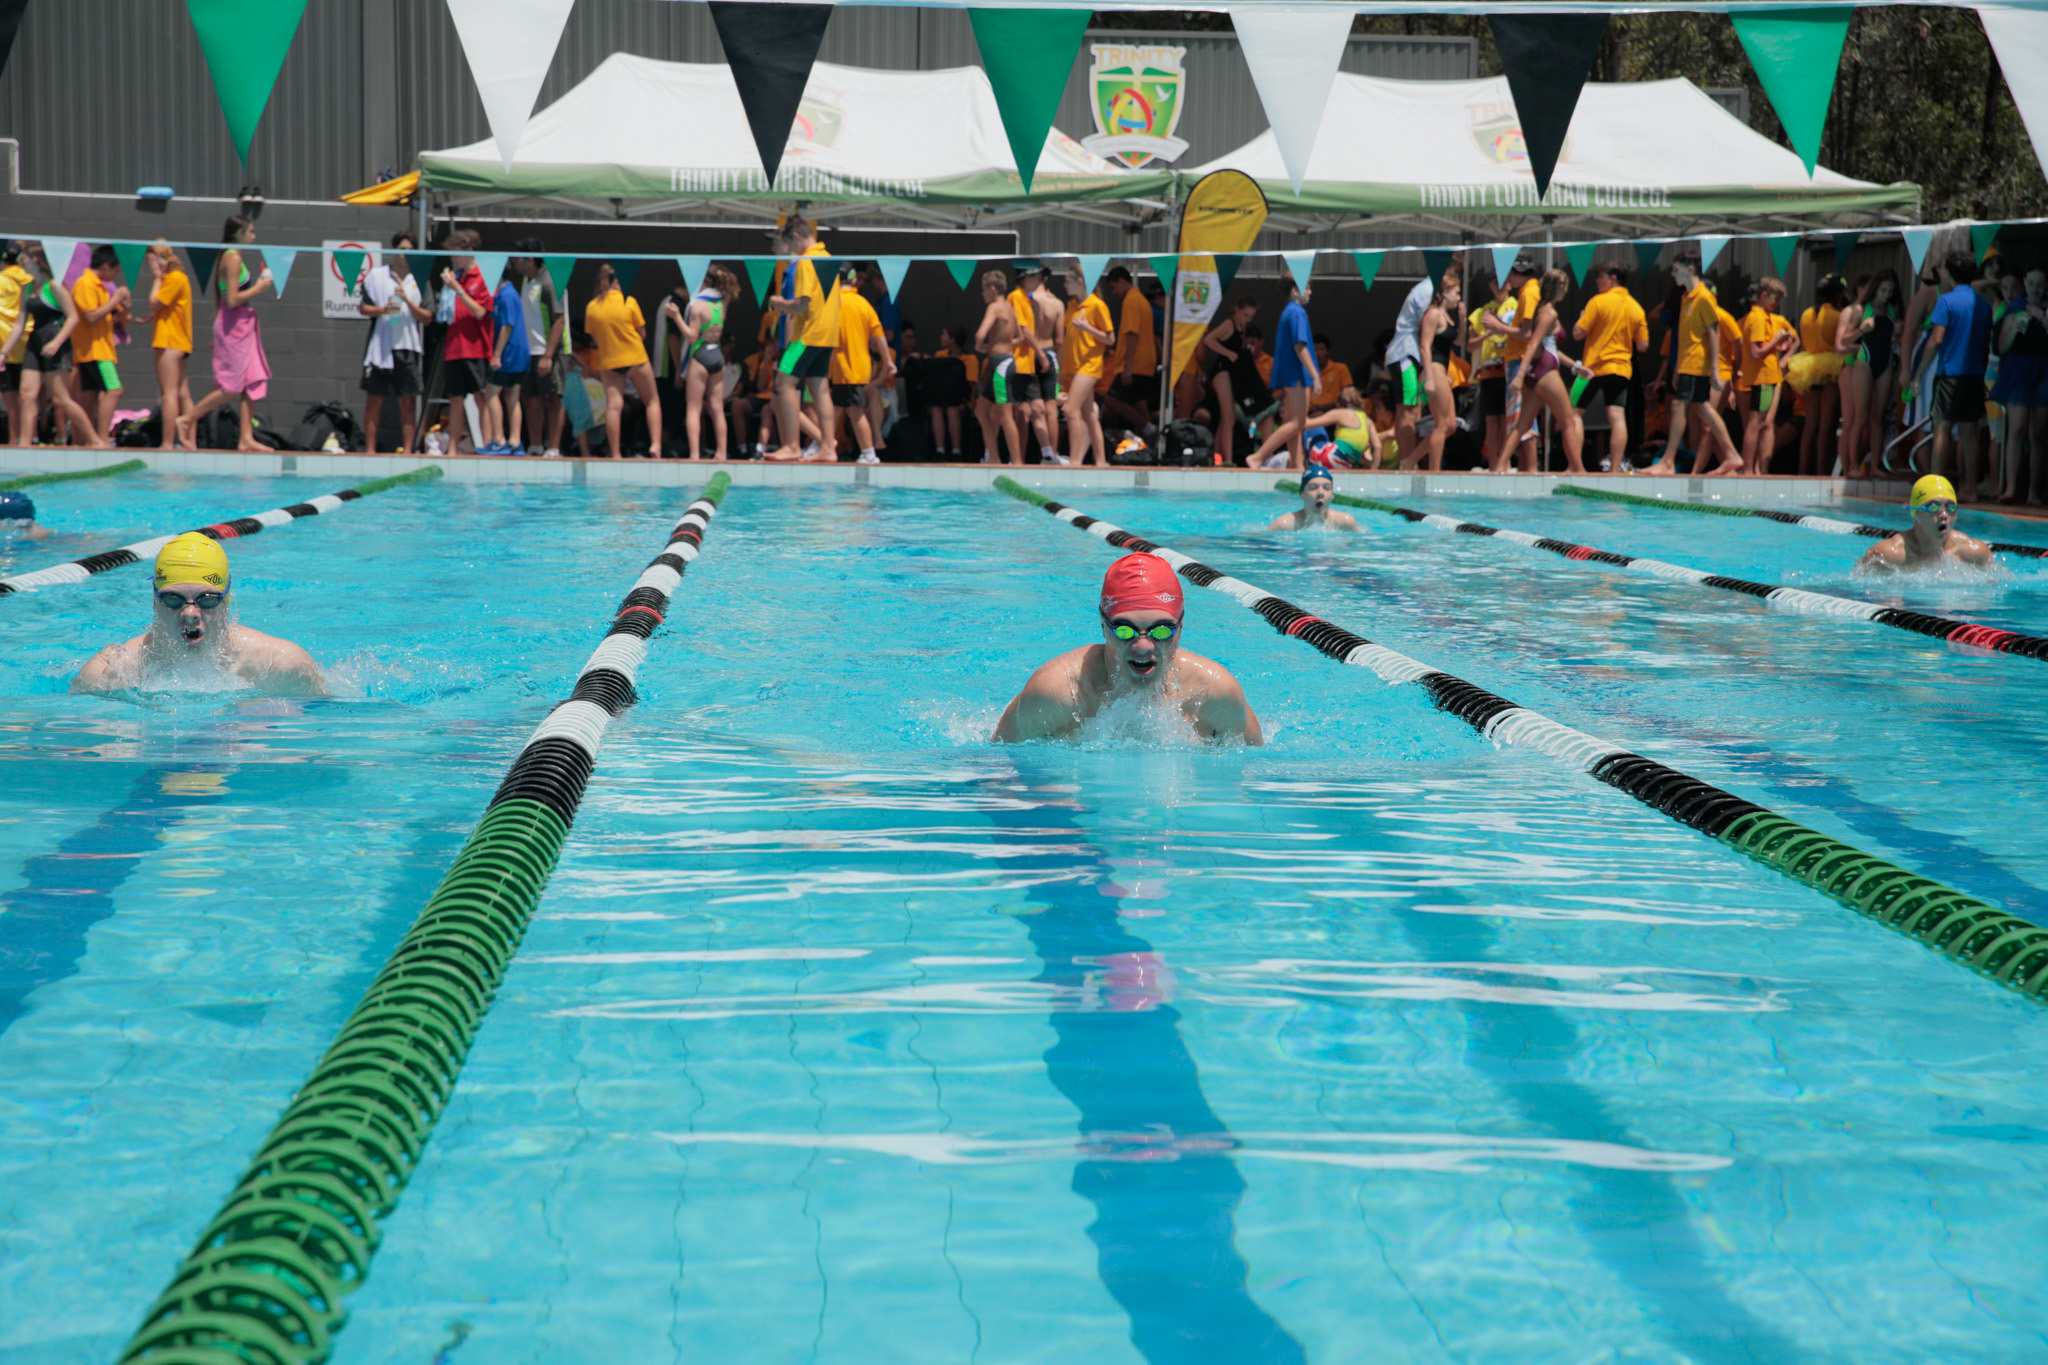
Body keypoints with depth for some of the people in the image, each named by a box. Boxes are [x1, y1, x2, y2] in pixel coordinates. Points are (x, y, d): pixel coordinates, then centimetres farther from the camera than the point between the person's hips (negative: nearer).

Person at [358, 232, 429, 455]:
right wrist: (383, 309, -12)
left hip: (407, 347, 0)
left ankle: (407, 450, 4)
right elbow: (363, 308, 6)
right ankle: (371, 449, 8)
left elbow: (427, 318, 3)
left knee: (408, 402, -1)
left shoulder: (419, 280, 7)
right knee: (374, 400, 2)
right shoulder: (376, 276, 5)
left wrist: (407, 301, -11)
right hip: (379, 346, 0)